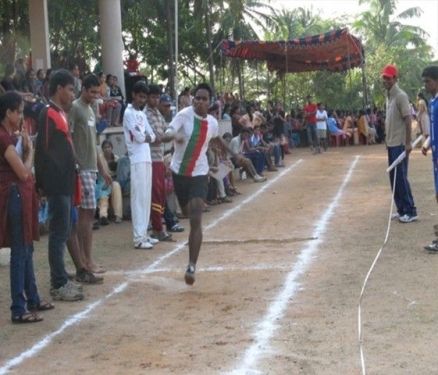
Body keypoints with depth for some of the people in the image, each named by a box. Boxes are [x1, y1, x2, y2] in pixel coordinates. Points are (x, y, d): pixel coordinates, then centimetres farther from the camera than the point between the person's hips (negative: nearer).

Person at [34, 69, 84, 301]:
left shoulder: (61, 113, 15)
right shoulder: (48, 114, -14)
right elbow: (44, 151, -18)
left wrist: (70, 176, 14)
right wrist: (46, 182, -17)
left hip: (65, 183, 10)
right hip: (57, 184, -10)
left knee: (63, 232, 13)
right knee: (59, 233, -6)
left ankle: (60, 279, 21)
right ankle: (59, 285, -1)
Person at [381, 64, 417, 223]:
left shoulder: (400, 96, -13)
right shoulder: (388, 96, 13)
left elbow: (408, 120, -17)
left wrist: (408, 143, -21)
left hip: (400, 144, -9)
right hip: (391, 144, 9)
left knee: (401, 177, -8)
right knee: (393, 178, 11)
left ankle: (411, 211, -3)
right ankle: (402, 209, 18)